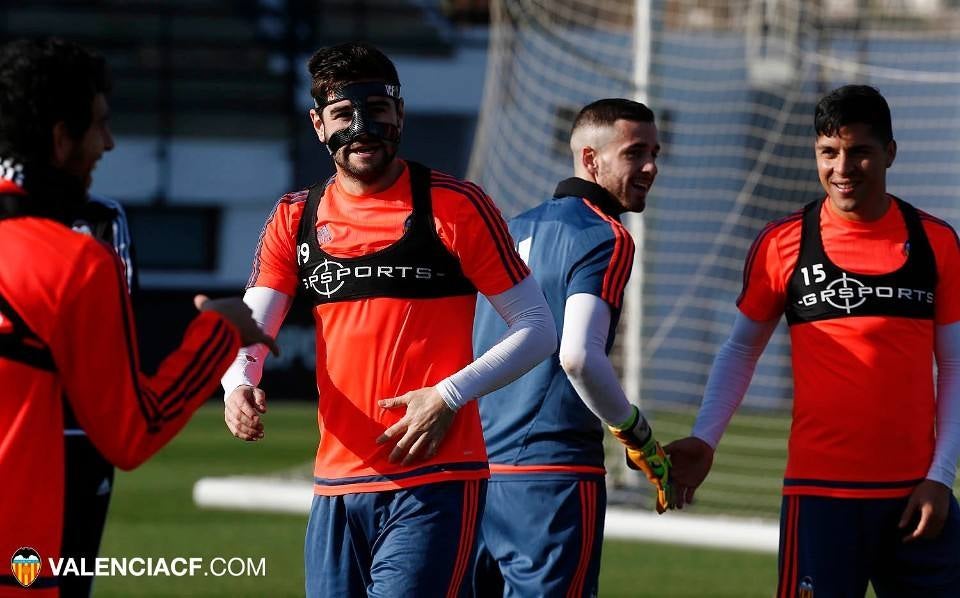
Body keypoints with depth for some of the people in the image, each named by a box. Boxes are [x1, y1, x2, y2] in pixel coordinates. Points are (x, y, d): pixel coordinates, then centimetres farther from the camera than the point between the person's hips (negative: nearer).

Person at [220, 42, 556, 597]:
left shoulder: (455, 206, -2)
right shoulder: (296, 219, 12)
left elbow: (537, 328, -1)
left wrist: (449, 396, -13)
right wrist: (240, 385, -19)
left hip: (436, 480, -5)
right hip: (335, 486, 5)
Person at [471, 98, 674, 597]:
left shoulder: (515, 230, 17)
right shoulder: (605, 237, -8)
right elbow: (579, 356, -21)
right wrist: (638, 437, -9)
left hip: (479, 467, 8)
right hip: (552, 473, -8)